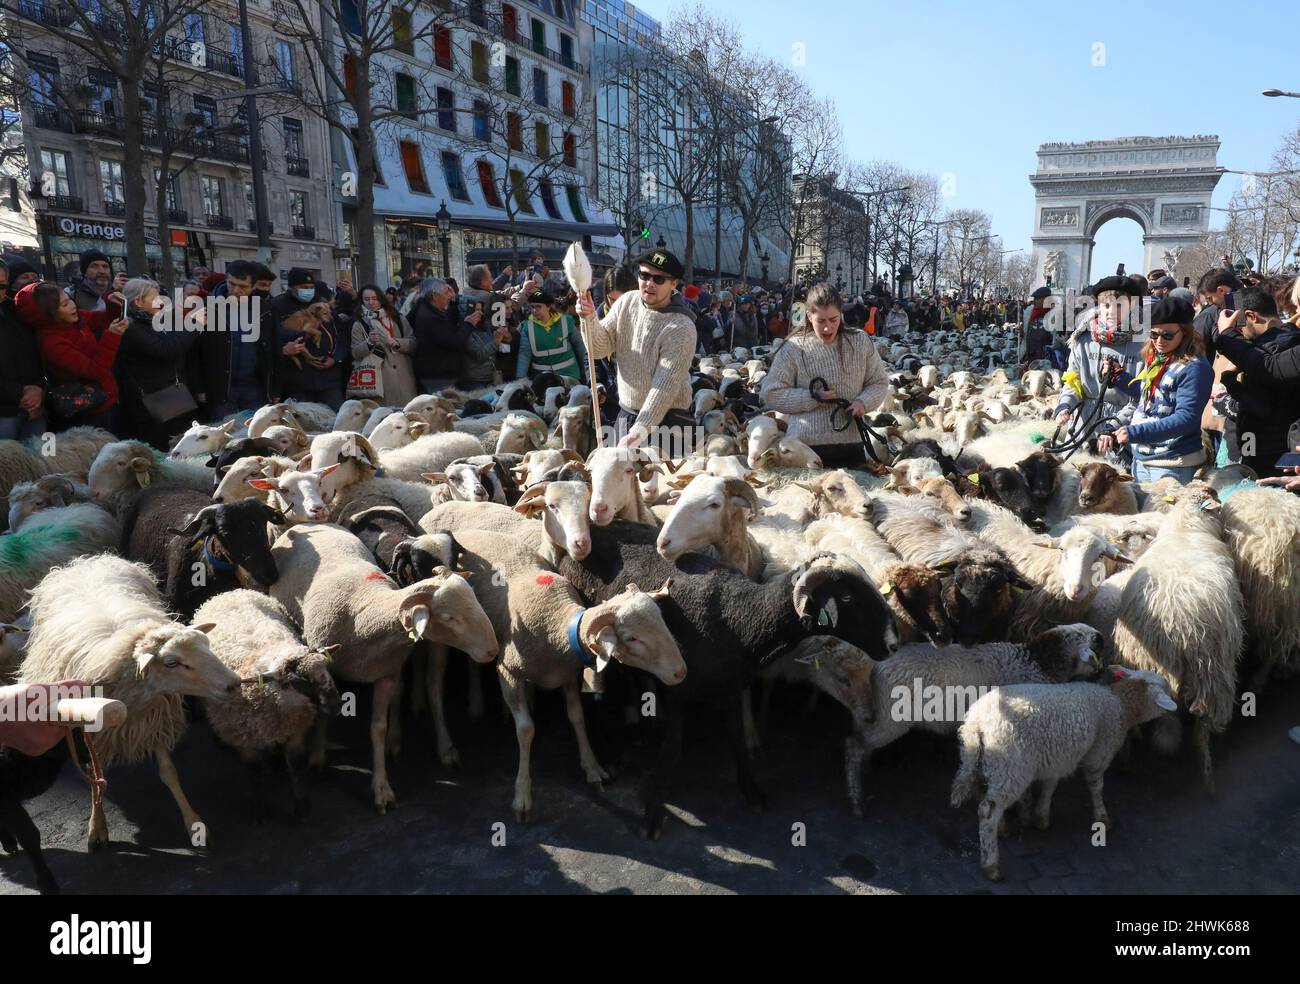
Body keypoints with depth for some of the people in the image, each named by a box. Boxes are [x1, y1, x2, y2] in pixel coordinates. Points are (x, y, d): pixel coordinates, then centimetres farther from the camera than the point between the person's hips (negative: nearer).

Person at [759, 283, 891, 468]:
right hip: (806, 445, -2)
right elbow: (770, 394, -3)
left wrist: (863, 402, -7)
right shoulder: (794, 348, -3)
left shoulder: (860, 341, 5)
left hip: (851, 444, 3)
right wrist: (811, 397, -12)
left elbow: (879, 383, 13)